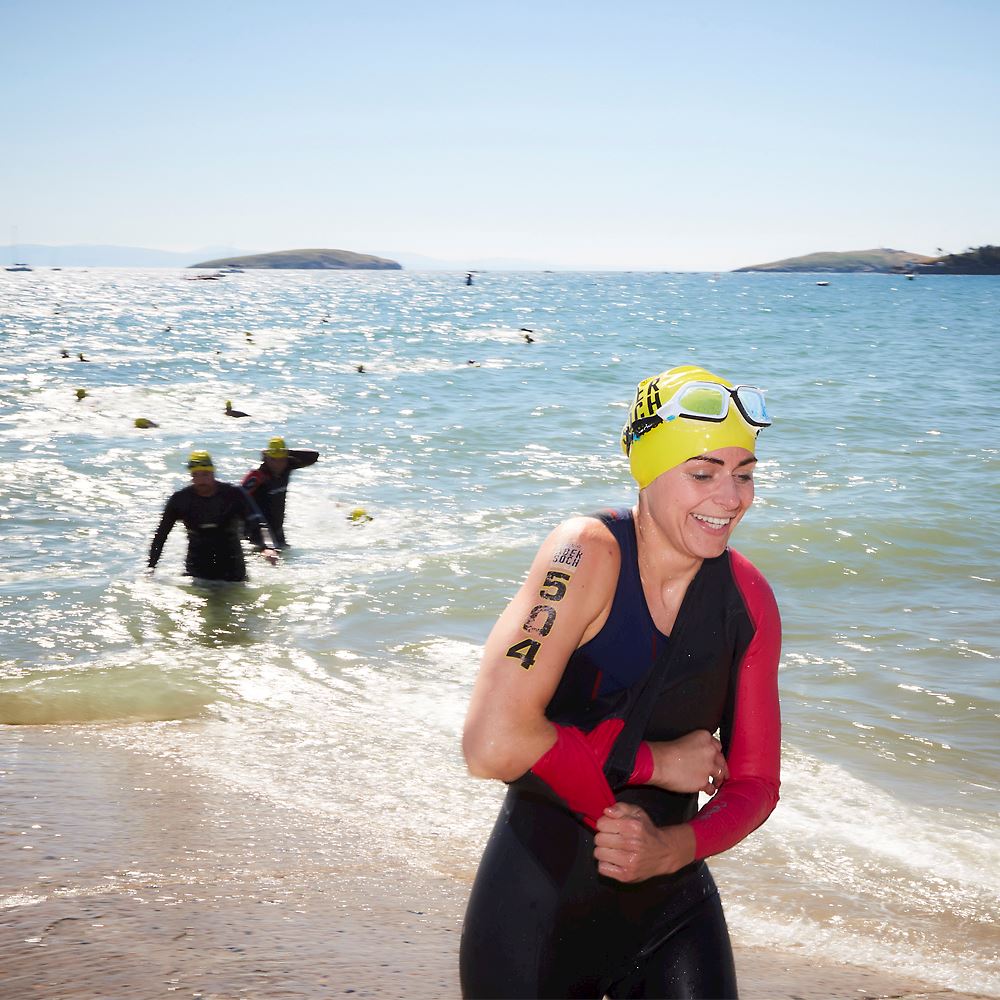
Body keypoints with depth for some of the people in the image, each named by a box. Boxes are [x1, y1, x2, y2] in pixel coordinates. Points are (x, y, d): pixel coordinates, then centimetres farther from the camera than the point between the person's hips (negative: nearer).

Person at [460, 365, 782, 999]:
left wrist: (672, 849, -17)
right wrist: (655, 762, -18)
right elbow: (494, 745, -29)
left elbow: (754, 785, 2)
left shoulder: (748, 599, -4)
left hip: (670, 902, 4)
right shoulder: (588, 554, -20)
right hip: (539, 907, -4)